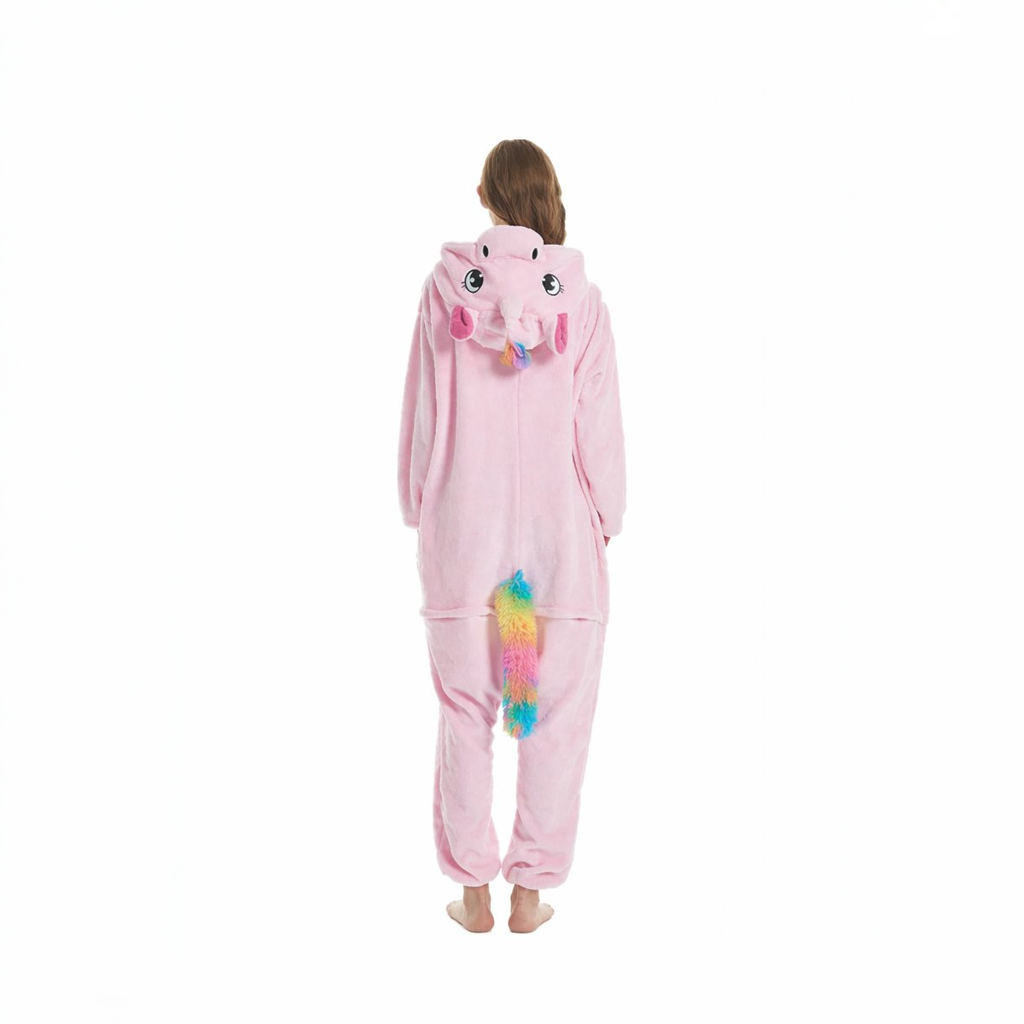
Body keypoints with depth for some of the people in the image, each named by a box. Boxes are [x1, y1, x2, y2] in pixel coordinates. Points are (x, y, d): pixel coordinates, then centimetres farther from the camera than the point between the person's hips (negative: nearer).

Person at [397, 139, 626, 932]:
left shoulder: (444, 288, -3)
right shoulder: (582, 299, -5)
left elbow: (422, 414, 1)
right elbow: (599, 425, -2)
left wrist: (420, 511, 13)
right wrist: (605, 519, 10)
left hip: (464, 529, 1)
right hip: (559, 532, -1)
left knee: (466, 714, 12)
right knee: (555, 718, 10)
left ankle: (474, 890, 21)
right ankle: (531, 889, 18)